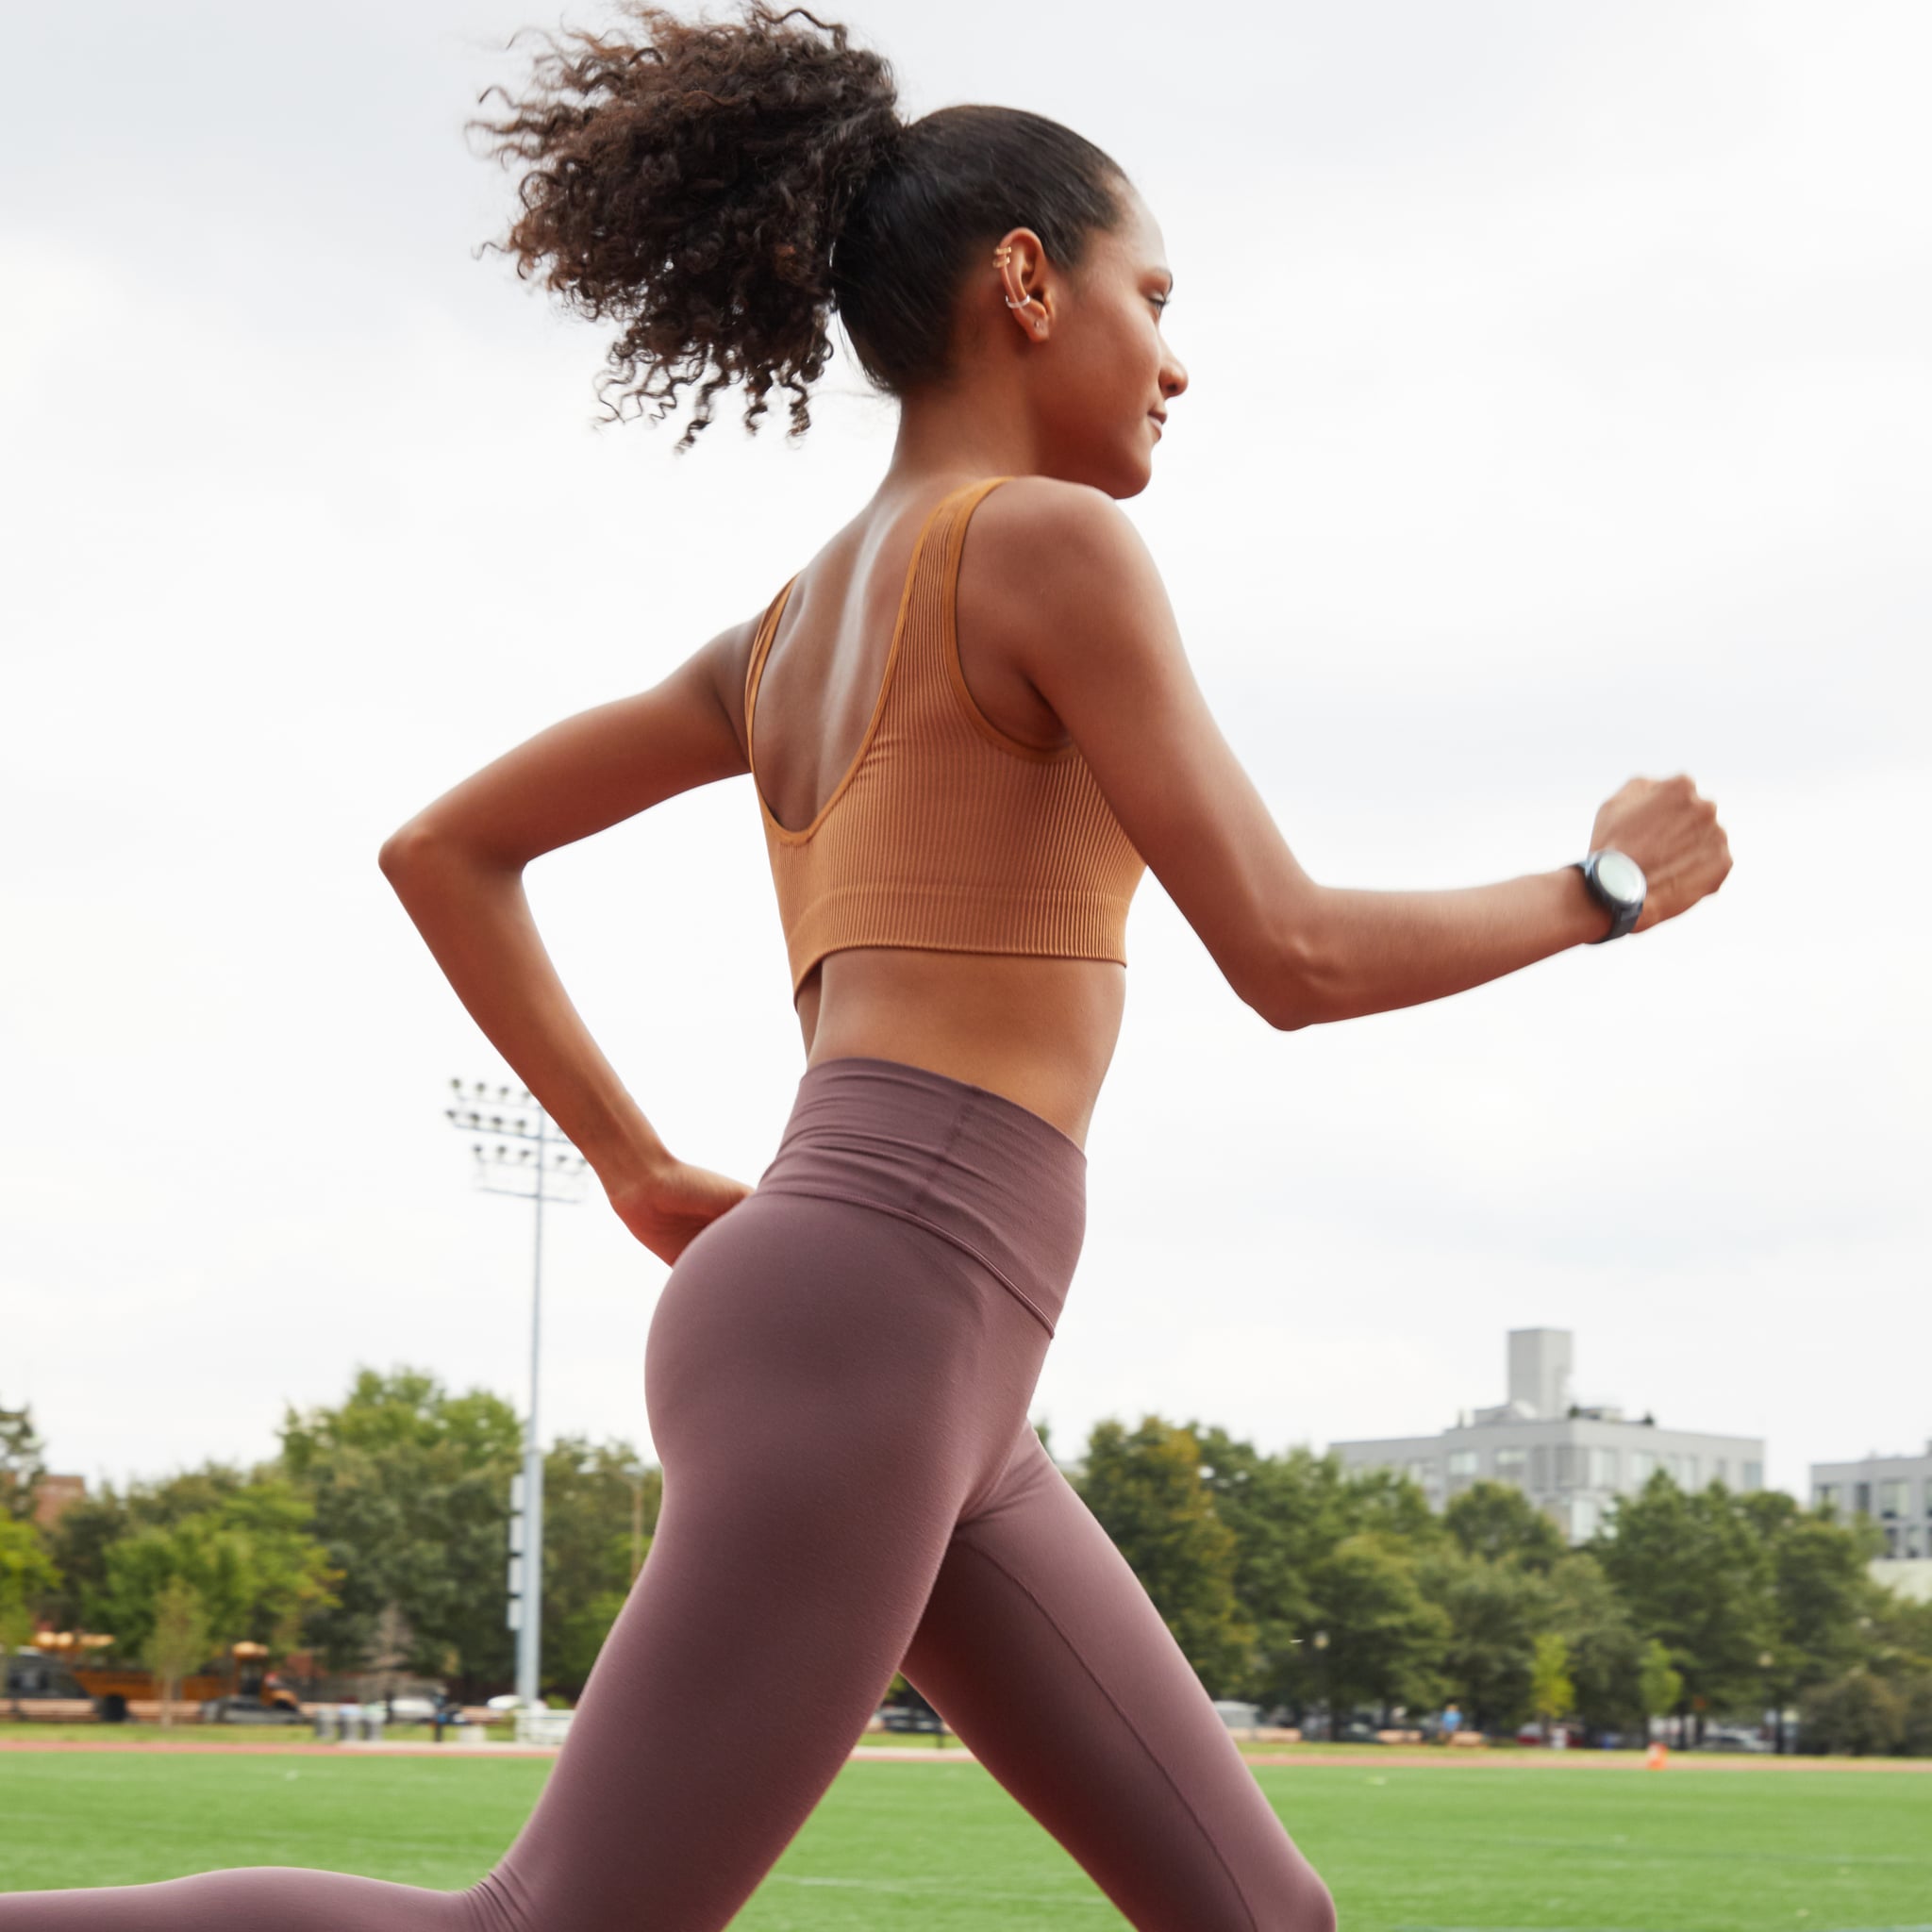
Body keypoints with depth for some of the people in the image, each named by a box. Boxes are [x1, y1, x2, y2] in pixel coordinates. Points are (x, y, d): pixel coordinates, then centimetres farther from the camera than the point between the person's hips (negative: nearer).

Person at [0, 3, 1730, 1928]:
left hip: (929, 1390, 10)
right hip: (867, 1332, -10)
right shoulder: (1049, 544, -3)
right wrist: (1608, 885, 8)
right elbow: (1290, 960, -8)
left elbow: (439, 850, 25)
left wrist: (642, 1175, 25)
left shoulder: (798, 625, 23)